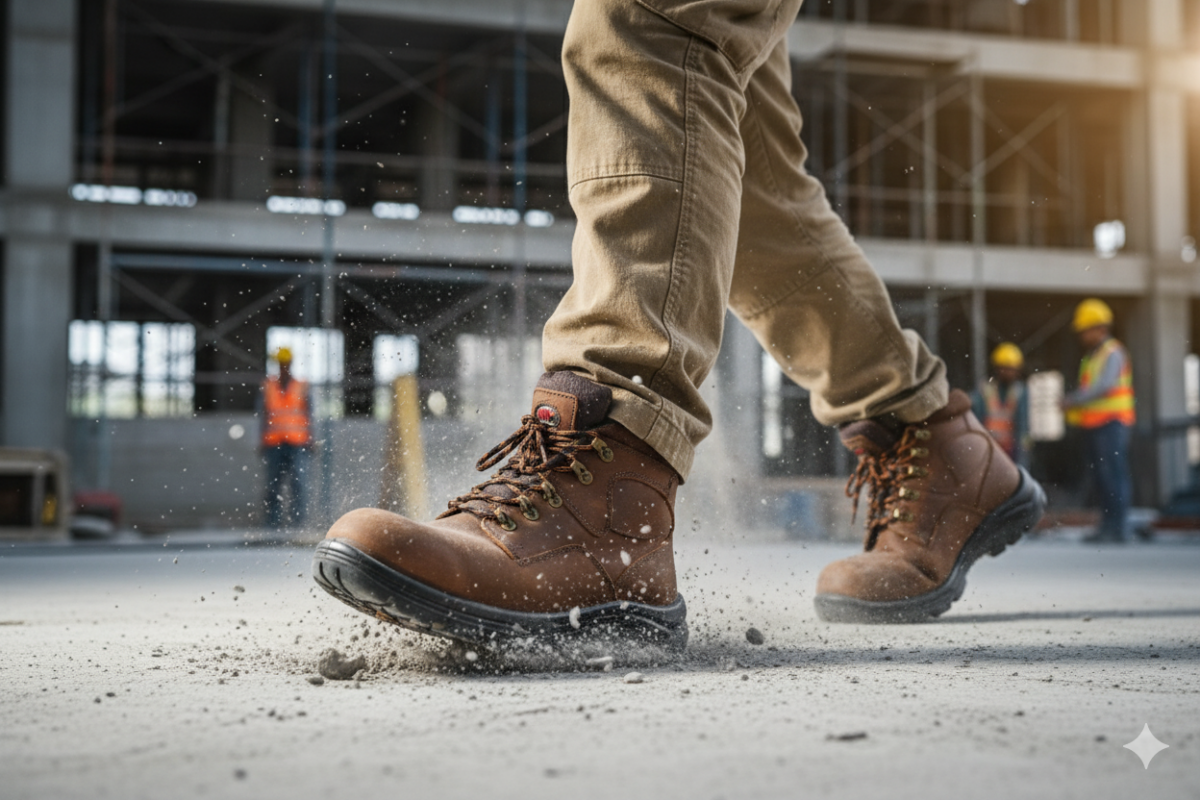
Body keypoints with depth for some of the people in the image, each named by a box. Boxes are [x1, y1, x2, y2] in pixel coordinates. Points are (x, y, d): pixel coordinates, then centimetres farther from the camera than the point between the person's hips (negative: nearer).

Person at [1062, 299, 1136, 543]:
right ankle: (1106, 525, 12)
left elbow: (1103, 386, -19)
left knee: (1113, 474, -10)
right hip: (1093, 426, 9)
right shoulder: (1090, 357, 21)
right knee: (1099, 476, 8)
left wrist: (1073, 401, -20)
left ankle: (1118, 528, -10)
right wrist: (1073, 405, 4)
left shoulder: (1113, 353, -7)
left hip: (1111, 423, -9)